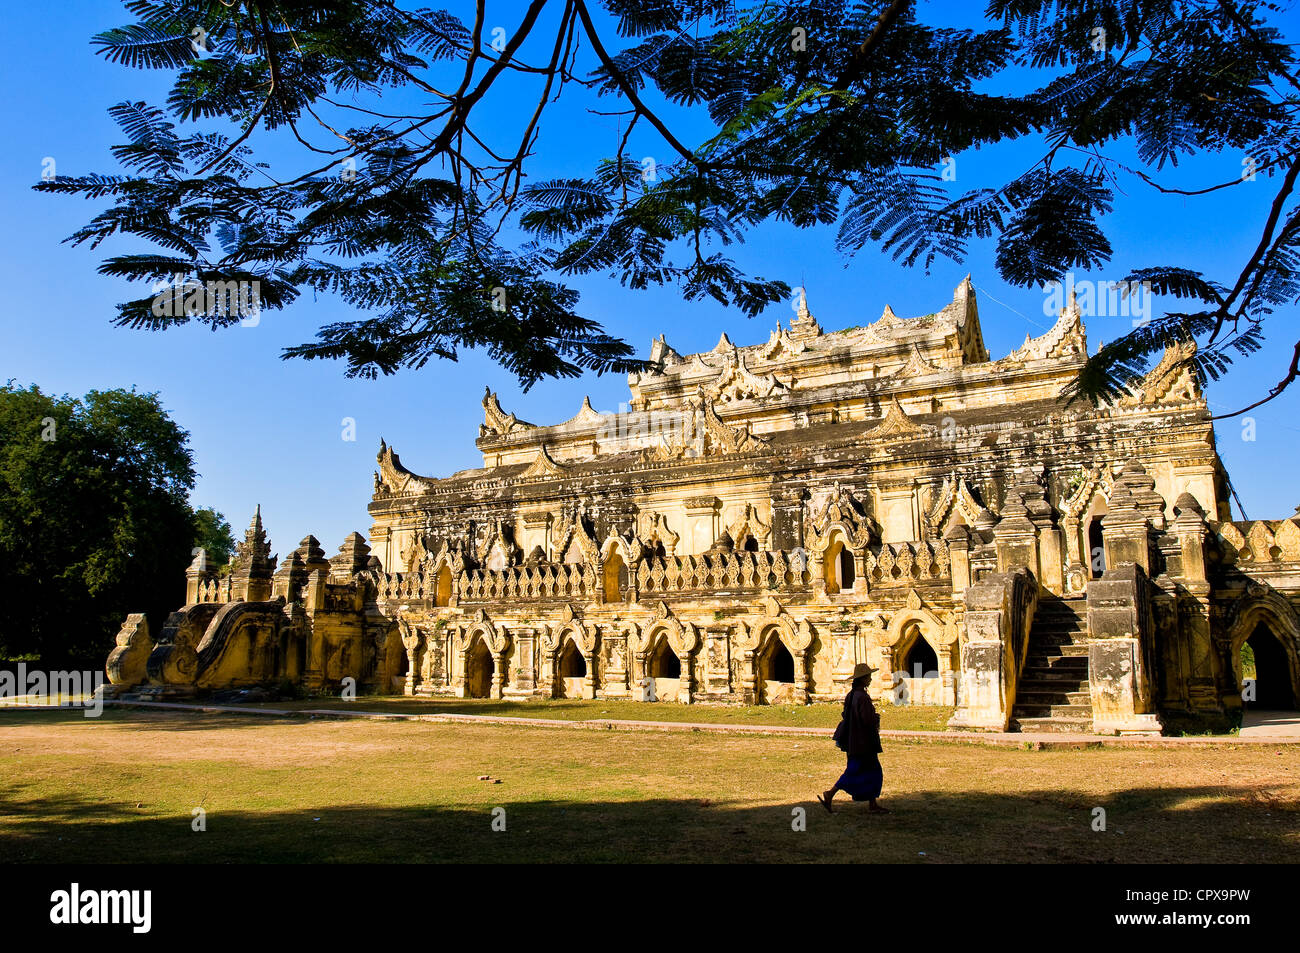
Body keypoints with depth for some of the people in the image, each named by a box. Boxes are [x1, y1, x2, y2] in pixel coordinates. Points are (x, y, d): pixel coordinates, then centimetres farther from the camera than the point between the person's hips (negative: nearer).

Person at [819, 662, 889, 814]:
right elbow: (868, 720, -24)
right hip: (863, 742, -10)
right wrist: (877, 716, -6)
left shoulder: (851, 695, 8)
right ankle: (829, 795, 0)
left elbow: (846, 716, 14)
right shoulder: (862, 697, -20)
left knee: (873, 772, 13)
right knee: (854, 772, -2)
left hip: (854, 742, 10)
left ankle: (873, 805, 16)